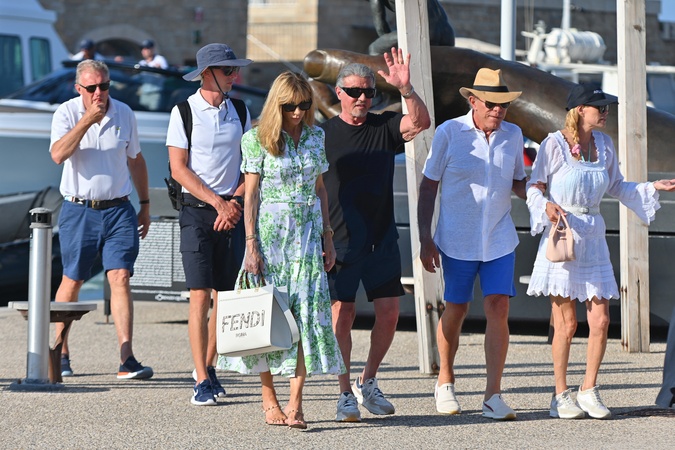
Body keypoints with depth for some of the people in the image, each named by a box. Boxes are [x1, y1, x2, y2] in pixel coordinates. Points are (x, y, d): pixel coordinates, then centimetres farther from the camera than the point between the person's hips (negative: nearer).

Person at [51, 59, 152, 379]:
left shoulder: (124, 114, 4)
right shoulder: (67, 113, -5)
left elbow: (136, 160, 17)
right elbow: (58, 155, -23)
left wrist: (145, 205, 18)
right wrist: (88, 119, -25)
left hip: (118, 209, 2)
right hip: (78, 211, -2)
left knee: (120, 278, -10)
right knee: (72, 281, 8)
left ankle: (126, 359, -16)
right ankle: (60, 353, 25)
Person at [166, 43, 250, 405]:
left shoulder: (239, 111, 9)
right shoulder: (184, 112, -3)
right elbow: (179, 169, -6)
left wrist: (235, 202, -5)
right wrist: (217, 202, -12)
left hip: (232, 213, 4)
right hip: (196, 211, -4)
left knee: (225, 297, 6)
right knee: (200, 296, -10)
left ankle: (208, 368, 22)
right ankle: (202, 382, -10)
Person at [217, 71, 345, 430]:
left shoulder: (315, 137, 9)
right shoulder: (258, 139, -4)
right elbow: (250, 194, -5)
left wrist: (328, 238, 10)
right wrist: (251, 245, -10)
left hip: (307, 231, 3)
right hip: (270, 229, -3)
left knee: (309, 312, -7)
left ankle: (295, 403, -9)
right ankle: (269, 400, 9)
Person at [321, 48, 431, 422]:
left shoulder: (384, 127, 6)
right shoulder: (323, 134, 0)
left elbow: (421, 122, -12)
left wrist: (405, 89, -27)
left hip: (381, 239, 3)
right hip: (340, 242, -3)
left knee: (389, 313, 2)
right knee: (342, 315, -3)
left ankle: (368, 383, 21)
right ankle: (345, 394, 7)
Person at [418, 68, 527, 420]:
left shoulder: (513, 136, 3)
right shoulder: (449, 133, -7)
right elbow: (428, 186, -2)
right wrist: (425, 238, -7)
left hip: (500, 239, 2)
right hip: (457, 241, -2)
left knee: (498, 309, -9)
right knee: (455, 311, 8)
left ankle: (493, 396, -10)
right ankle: (445, 380, 32)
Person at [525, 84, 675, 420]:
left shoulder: (604, 144, 9)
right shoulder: (554, 144, -6)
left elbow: (616, 187, 20)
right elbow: (533, 187, -3)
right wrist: (547, 206, -22)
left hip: (593, 238, 5)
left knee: (600, 321, 0)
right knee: (566, 323, -2)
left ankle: (589, 391, 14)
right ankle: (561, 396, 9)